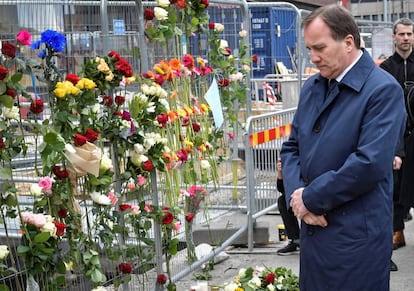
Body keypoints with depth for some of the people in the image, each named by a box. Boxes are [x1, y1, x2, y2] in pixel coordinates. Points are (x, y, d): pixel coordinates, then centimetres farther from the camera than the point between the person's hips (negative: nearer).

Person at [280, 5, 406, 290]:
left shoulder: (383, 90, -14)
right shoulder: (312, 87, 9)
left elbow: (370, 164, -22)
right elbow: (292, 147, 13)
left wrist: (310, 199, -14)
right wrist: (296, 194, -7)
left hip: (356, 235, -6)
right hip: (313, 226, 7)